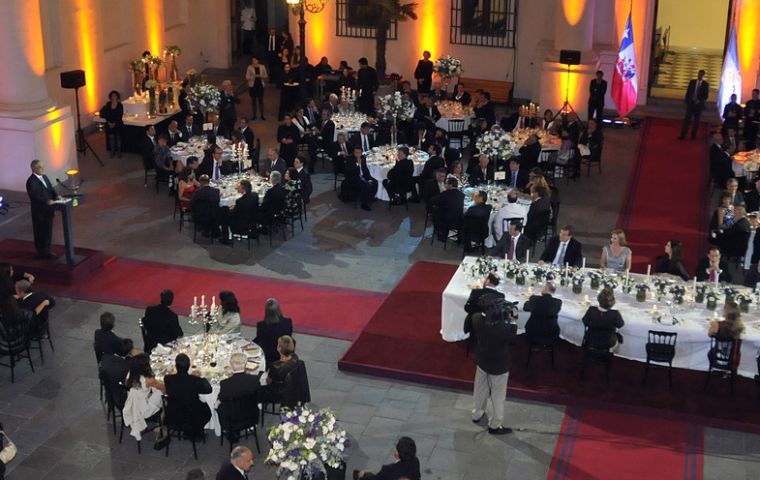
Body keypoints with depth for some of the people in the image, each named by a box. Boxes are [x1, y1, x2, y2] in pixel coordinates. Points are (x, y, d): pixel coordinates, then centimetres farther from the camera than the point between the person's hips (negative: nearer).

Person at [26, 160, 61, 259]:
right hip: (39, 212, -8)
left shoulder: (44, 177, 9)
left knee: (48, 232, 18)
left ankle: (46, 251, 31)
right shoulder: (31, 182, -19)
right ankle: (42, 253, 15)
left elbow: (51, 188, 12)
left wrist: (56, 196, -8)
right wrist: (47, 201, -37)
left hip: (48, 210, 8)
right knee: (41, 233, 4)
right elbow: (34, 196, -29)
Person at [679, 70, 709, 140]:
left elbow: (706, 95, -1)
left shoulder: (705, 84, 2)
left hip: (699, 104, -1)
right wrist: (686, 101, -1)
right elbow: (688, 92, 8)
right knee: (687, 119, -4)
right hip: (691, 103, 1)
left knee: (696, 120, 4)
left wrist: (700, 101, -14)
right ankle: (682, 135, -6)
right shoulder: (692, 82, 8)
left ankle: (693, 135, 9)